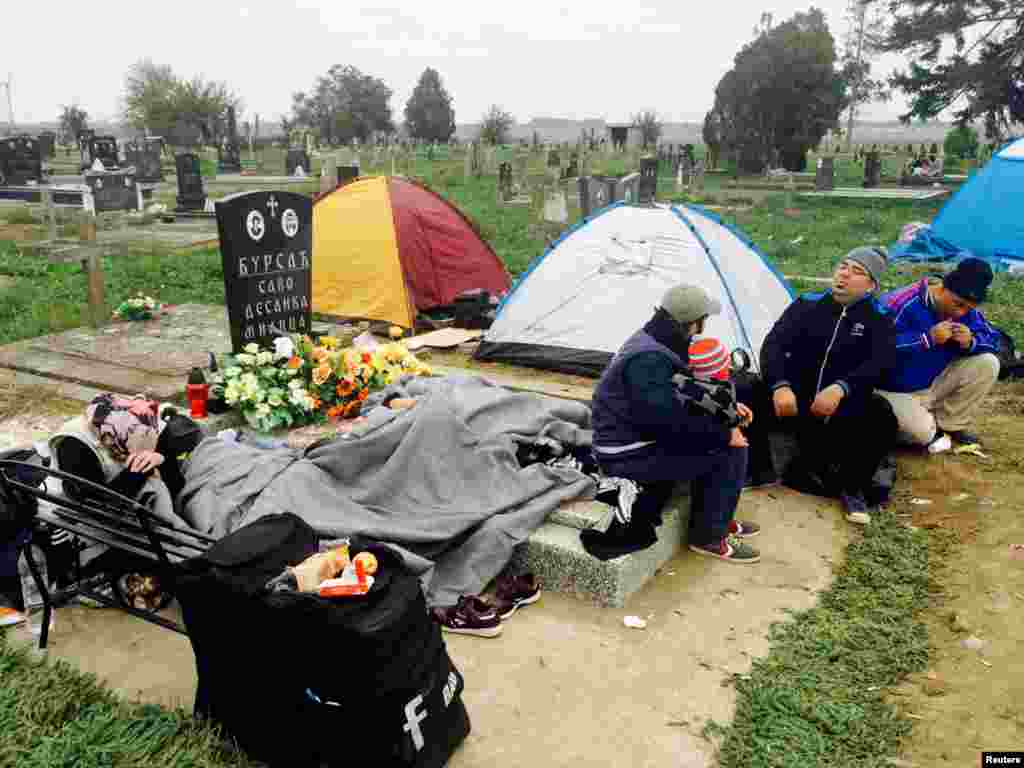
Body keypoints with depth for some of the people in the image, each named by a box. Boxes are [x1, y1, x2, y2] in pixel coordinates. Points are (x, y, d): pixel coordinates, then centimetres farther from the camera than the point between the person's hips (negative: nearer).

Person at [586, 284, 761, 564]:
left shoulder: (654, 342, 5)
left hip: (642, 438, 10)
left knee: (719, 437, 13)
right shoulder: (648, 360, -27)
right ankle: (709, 536, 5)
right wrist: (724, 435, -16)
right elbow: (671, 421, -28)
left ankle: (716, 519, 24)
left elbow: (684, 391, 19)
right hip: (631, 456, -10)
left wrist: (728, 406, 11)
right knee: (730, 451, -10)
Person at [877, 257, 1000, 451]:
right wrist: (928, 338, -34)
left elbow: (992, 338, 5)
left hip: (934, 385, 7)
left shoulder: (965, 308, -2)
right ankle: (930, 432, 9)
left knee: (987, 363, -10)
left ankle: (950, 425, 6)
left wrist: (971, 342, -19)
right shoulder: (901, 304, -25)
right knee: (920, 430, -33)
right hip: (895, 390, -7)